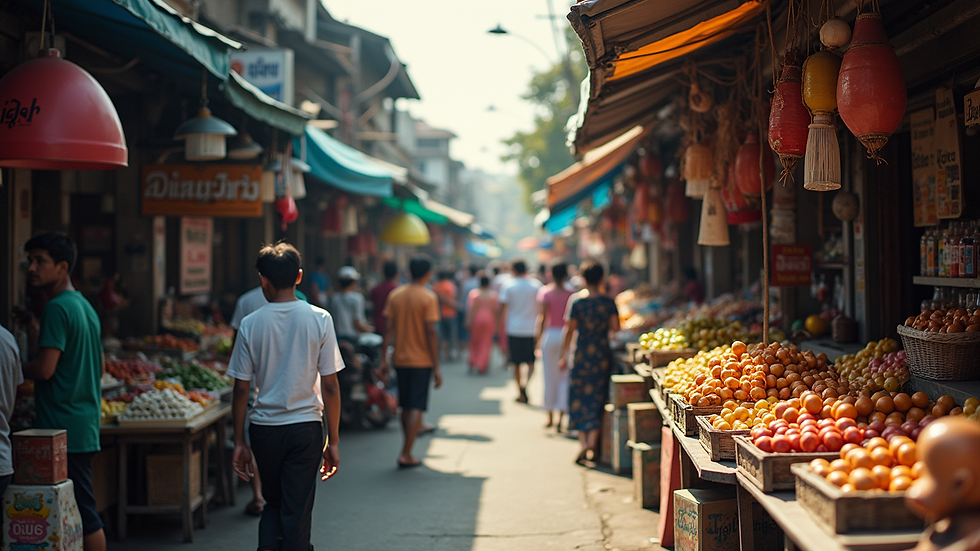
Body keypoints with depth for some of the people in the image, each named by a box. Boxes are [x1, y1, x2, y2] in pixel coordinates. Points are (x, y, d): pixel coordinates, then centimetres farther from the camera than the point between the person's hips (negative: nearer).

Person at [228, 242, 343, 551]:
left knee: (274, 502, 20)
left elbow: (241, 389, -1)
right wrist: (333, 441, 3)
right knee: (297, 511, 7)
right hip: (305, 425, -1)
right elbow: (329, 387, -5)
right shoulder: (319, 319, -5)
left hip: (264, 427, 1)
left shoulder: (250, 324, -3)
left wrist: (239, 442, 8)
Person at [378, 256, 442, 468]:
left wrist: (384, 359, 7)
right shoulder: (428, 298, -10)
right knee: (416, 408, -2)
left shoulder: (395, 295, 4)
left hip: (400, 360, 5)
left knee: (406, 407, 15)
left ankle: (407, 452, 22)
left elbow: (389, 329, 3)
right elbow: (430, 332, -13)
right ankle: (406, 454, -8)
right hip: (421, 361, -5)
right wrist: (436, 367, -10)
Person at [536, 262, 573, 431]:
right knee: (565, 378, 3)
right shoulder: (570, 295, -3)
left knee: (550, 377, 11)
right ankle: (561, 417, -7)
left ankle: (550, 417, 20)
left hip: (549, 335, 1)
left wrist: (539, 339, -1)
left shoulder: (545, 292, -4)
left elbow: (542, 317, -7)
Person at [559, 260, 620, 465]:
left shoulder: (577, 302, -7)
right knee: (597, 397, 7)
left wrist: (563, 355, 1)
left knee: (580, 396, 7)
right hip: (603, 354, 2)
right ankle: (592, 443, 0)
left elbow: (569, 330, -6)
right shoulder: (608, 302, -2)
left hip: (582, 353, -2)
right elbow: (616, 327, -4)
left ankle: (583, 442, 0)